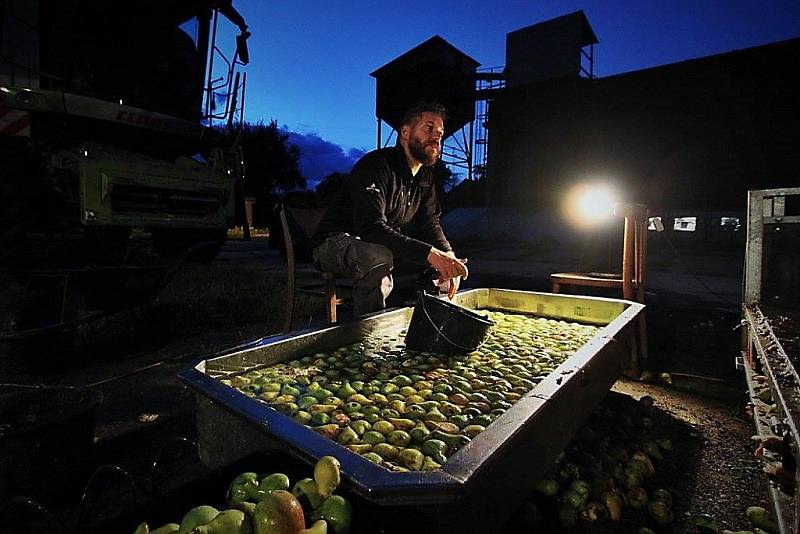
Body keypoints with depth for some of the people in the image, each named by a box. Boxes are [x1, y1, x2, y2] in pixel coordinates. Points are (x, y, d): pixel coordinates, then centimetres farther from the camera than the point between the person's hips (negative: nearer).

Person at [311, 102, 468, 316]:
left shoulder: (425, 175, 7)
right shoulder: (375, 165, -22)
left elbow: (430, 224, 5)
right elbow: (371, 227, -35)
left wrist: (448, 255, -18)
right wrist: (430, 253, -43)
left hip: (385, 247, 8)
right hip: (335, 244, -8)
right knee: (380, 255, -40)